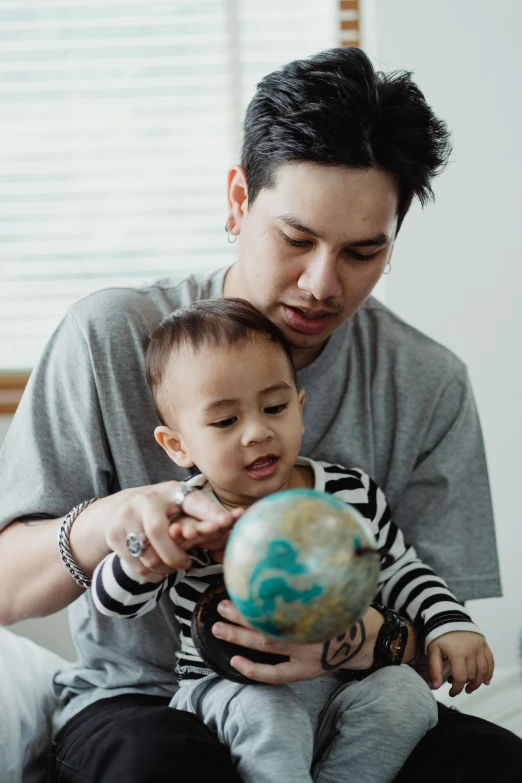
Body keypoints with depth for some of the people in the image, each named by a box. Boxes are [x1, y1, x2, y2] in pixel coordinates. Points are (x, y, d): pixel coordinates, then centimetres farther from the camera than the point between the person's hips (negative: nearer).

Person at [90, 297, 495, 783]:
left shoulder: (353, 494, -1)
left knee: (403, 693, -23)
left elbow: (400, 571, 15)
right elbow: (113, 602, -14)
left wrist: (448, 624, -1)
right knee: (267, 715, -33)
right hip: (227, 688, -3)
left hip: (336, 687, 3)